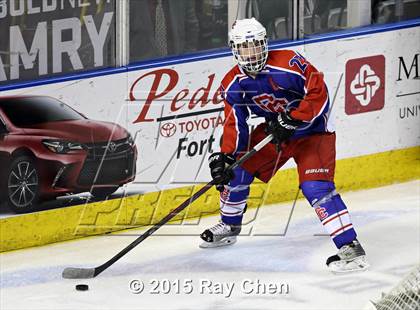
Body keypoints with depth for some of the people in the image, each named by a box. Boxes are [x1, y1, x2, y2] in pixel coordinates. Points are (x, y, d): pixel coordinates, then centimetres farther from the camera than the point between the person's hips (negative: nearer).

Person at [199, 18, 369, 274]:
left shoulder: (289, 64, -27)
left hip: (312, 130, -7)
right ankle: (229, 227, 32)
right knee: (236, 171, 6)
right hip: (275, 129, 7)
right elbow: (235, 123, -2)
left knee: (315, 187, -23)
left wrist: (293, 121, -29)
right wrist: (226, 157, -13)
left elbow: (318, 93, -25)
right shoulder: (233, 85, -7)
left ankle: (350, 248, -24)